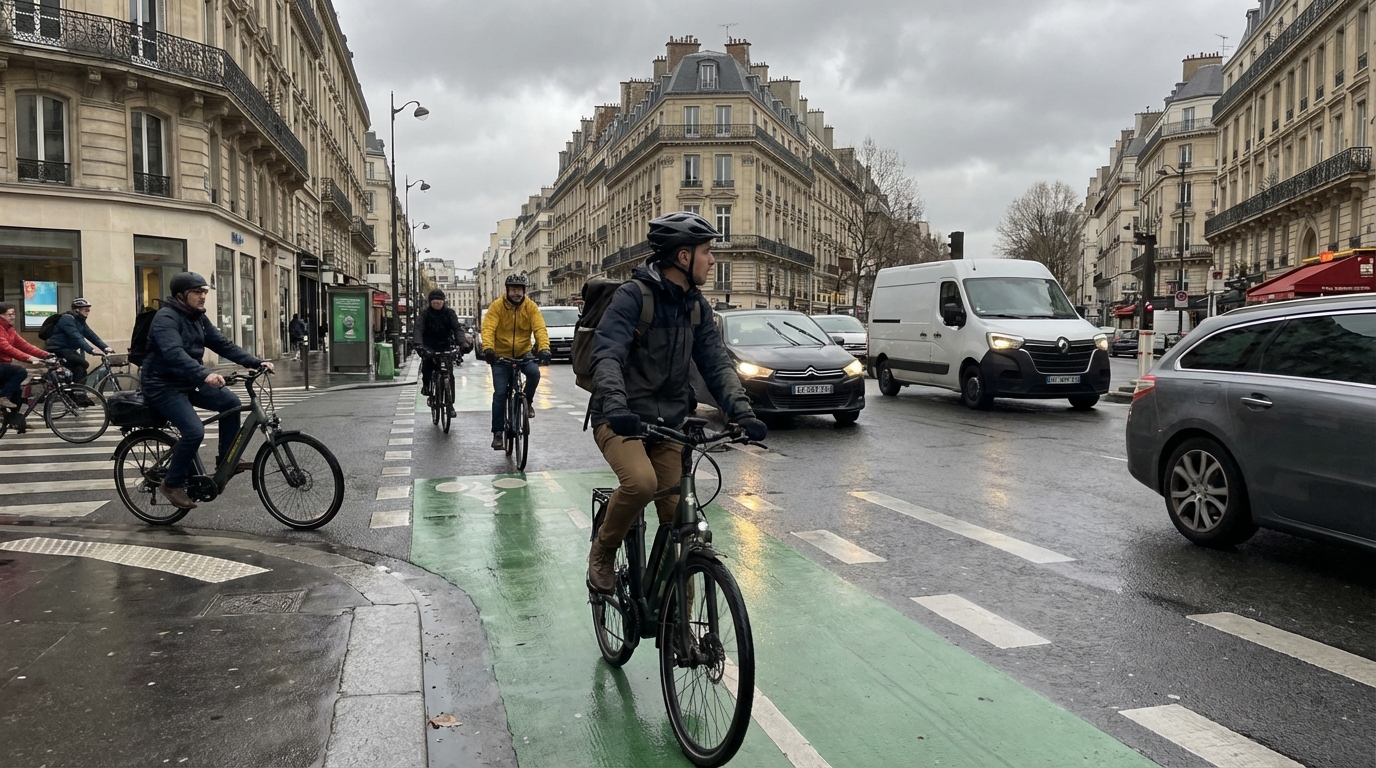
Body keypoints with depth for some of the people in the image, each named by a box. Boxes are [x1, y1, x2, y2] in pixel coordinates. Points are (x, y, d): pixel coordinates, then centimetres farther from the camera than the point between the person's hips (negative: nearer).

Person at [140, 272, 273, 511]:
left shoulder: (198, 318, 7)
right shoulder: (166, 318, -20)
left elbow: (222, 344, 2)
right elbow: (174, 354, -37)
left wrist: (256, 363, -10)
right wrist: (205, 374, -52)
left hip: (188, 383, 9)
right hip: (163, 386, -9)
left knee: (230, 401, -5)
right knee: (194, 431, -23)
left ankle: (227, 459, 7)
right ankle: (172, 484, -4)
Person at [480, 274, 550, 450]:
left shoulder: (530, 307, -6)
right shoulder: (497, 306, -10)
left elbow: (540, 328, -17)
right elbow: (488, 328, -21)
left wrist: (544, 348, -35)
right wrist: (488, 348, -39)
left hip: (523, 354, 1)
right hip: (501, 355, -1)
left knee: (534, 372, -29)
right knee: (500, 394, -7)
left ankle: (528, 402, 0)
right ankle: (497, 433, 3)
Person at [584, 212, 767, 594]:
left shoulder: (696, 305, 6)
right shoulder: (634, 295, -14)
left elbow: (716, 363, 1)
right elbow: (607, 355, -26)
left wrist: (741, 411, -16)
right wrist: (616, 405, -44)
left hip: (669, 422, 6)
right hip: (621, 420, -6)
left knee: (679, 519, 0)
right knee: (641, 481, -33)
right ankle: (603, 551, -3)